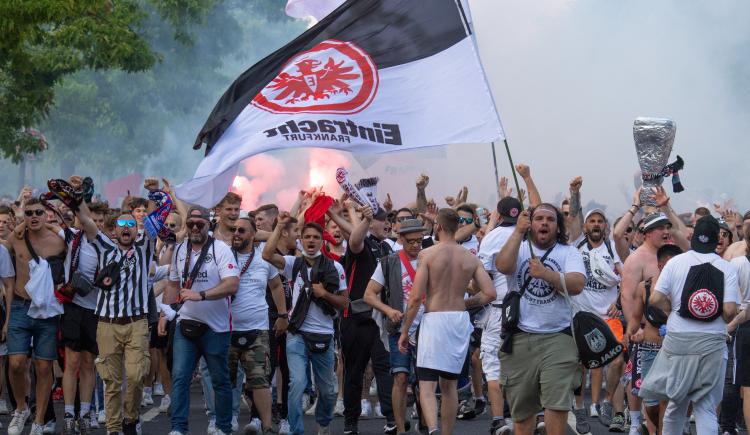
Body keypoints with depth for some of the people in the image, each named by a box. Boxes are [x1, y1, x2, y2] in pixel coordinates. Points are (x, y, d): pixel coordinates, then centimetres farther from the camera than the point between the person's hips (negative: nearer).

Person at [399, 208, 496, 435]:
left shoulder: (427, 254, -6)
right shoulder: (471, 259, 6)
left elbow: (416, 296, -10)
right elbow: (490, 293, -1)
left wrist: (404, 331, -2)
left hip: (434, 319, -4)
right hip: (460, 320, 4)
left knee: (427, 384, -7)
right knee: (449, 384, 18)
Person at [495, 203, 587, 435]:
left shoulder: (569, 253, 7)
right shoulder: (519, 249, 8)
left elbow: (577, 285, -11)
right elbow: (502, 266, -14)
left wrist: (545, 273, -22)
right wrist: (518, 232, -15)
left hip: (557, 338, -1)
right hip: (519, 338, 1)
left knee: (557, 404, -13)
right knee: (521, 408, 10)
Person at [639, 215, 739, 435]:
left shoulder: (676, 262, 1)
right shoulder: (726, 268, -2)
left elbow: (655, 299, -6)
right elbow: (730, 310, -9)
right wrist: (722, 322, 12)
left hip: (678, 340, 1)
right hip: (712, 343, -1)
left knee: (676, 400, 15)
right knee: (706, 406, 2)